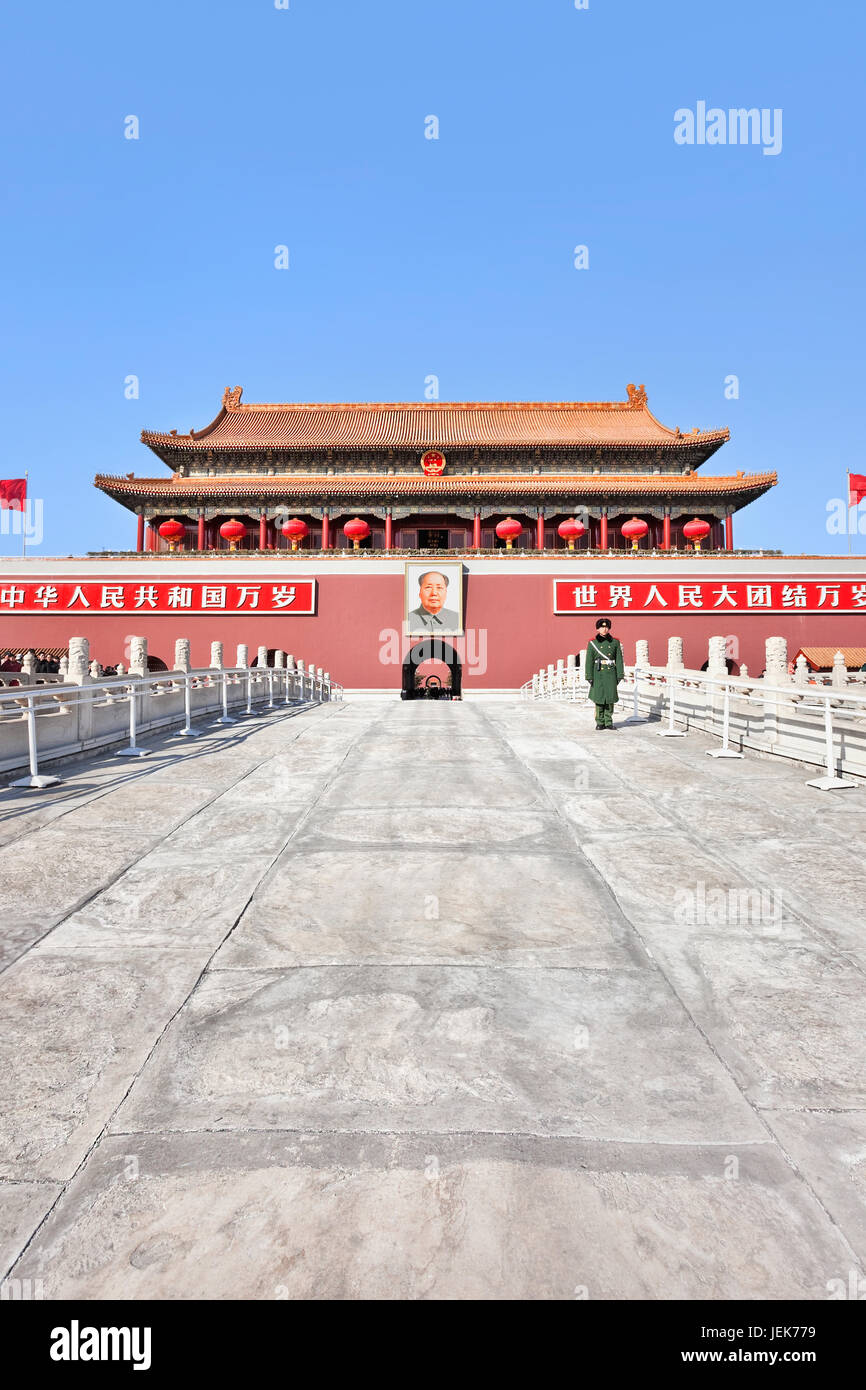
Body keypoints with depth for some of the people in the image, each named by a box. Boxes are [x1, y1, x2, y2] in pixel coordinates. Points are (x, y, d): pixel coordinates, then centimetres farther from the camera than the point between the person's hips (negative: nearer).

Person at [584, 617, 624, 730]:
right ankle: (600, 722, 9)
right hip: (598, 673, -1)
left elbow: (619, 660, 7)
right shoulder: (592, 643, 2)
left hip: (611, 674, 1)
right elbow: (589, 661, -1)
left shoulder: (615, 642, 7)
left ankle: (608, 722, 11)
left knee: (610, 697, 2)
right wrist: (589, 677, -6)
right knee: (599, 697, 1)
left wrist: (619, 675, 1)